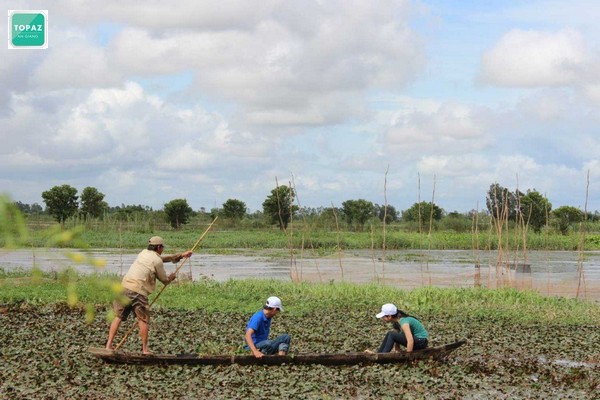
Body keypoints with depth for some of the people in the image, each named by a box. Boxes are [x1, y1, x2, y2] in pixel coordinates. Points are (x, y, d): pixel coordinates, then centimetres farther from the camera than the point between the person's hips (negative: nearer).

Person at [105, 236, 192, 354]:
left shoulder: (144, 253, 21)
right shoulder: (157, 261, -2)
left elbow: (163, 258, 32)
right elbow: (165, 280, 8)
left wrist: (181, 255, 38)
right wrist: (171, 277, 31)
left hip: (124, 287, 6)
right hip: (138, 291, -6)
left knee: (118, 317, 10)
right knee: (143, 320, 5)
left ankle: (109, 345, 2)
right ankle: (145, 349, 5)